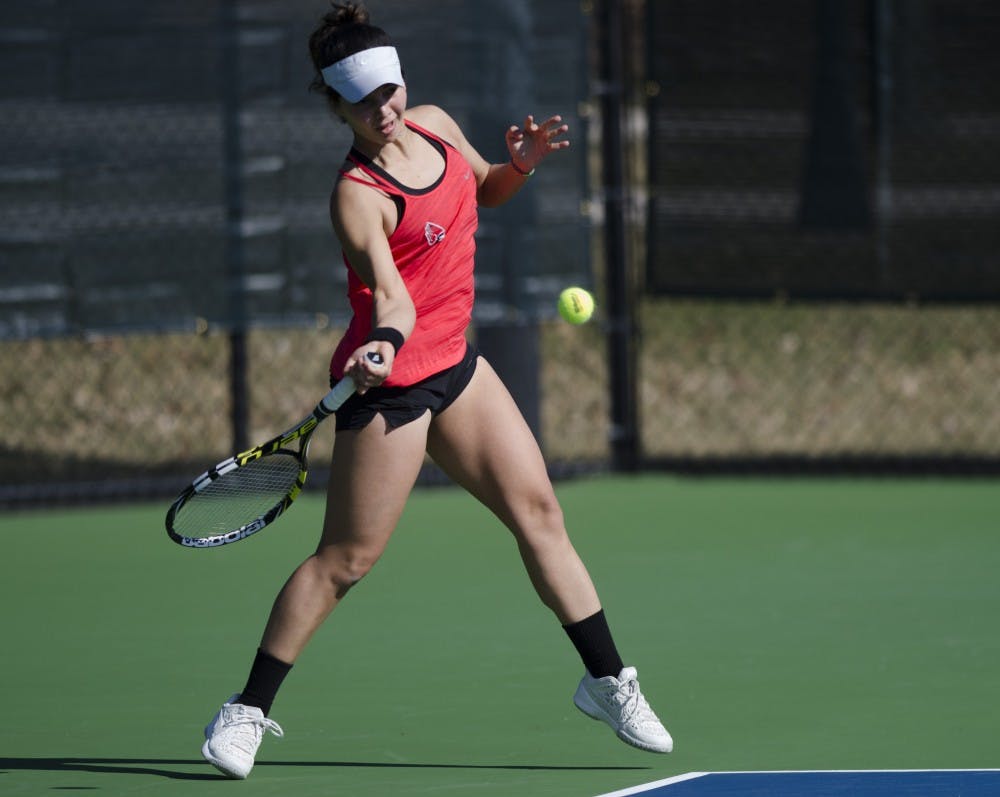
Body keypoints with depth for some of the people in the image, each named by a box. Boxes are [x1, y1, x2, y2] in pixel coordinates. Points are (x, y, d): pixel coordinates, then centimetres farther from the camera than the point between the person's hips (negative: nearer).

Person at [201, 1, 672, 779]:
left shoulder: (437, 126, 2)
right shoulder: (358, 195, -21)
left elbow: (484, 191, 22)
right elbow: (389, 290, -33)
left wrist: (521, 164, 0)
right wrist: (385, 342, -55)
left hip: (453, 363, 7)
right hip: (391, 377, -7)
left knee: (538, 512, 7)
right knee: (345, 558, -4)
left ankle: (608, 682, 17)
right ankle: (246, 713, 6)